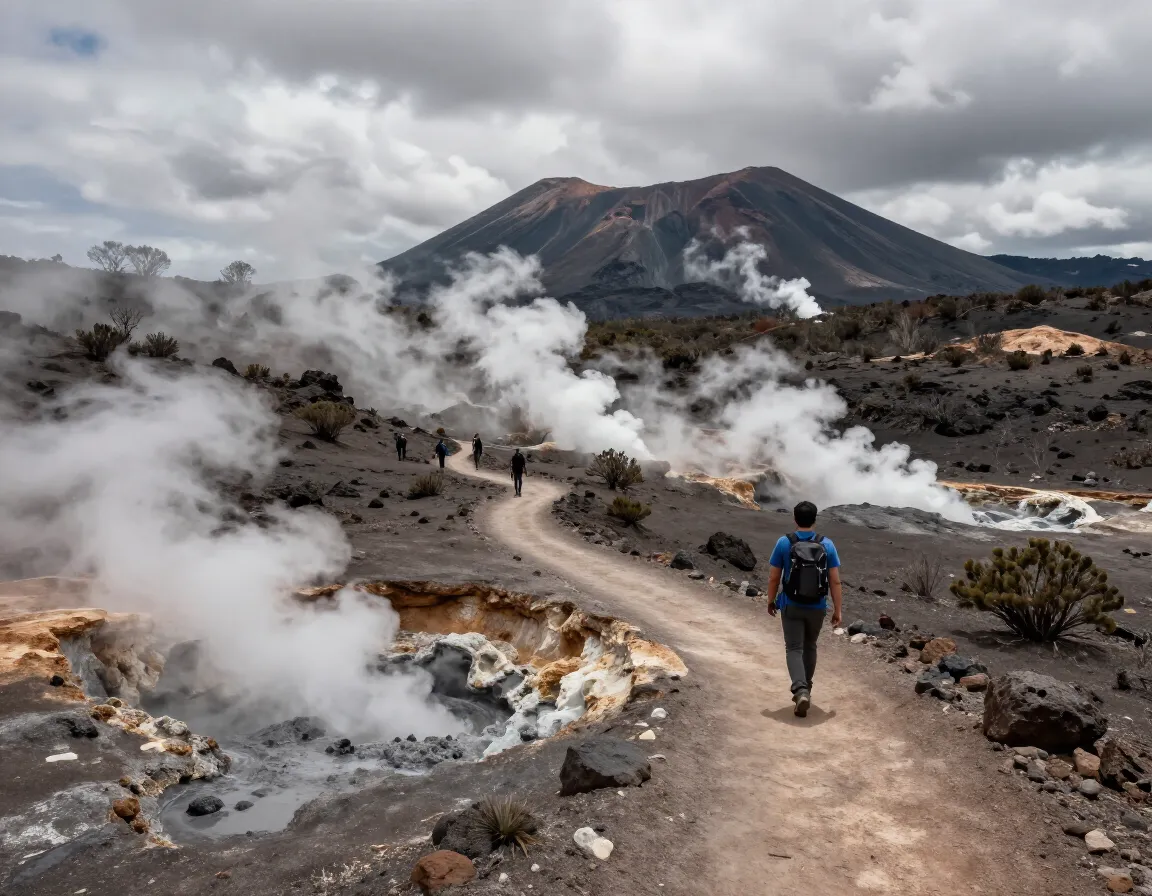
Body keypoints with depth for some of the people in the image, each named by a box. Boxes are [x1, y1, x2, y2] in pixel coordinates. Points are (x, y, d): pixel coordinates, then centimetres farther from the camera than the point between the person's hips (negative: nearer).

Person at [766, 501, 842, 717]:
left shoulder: (784, 543, -9)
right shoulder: (827, 545, -6)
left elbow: (774, 577, -4)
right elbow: (835, 581, -5)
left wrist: (771, 601, 11)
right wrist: (838, 610, 2)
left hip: (791, 606, -2)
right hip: (817, 608, 2)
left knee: (794, 649, 1)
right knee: (809, 647, 20)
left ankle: (801, 691, -20)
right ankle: (804, 690, 31)